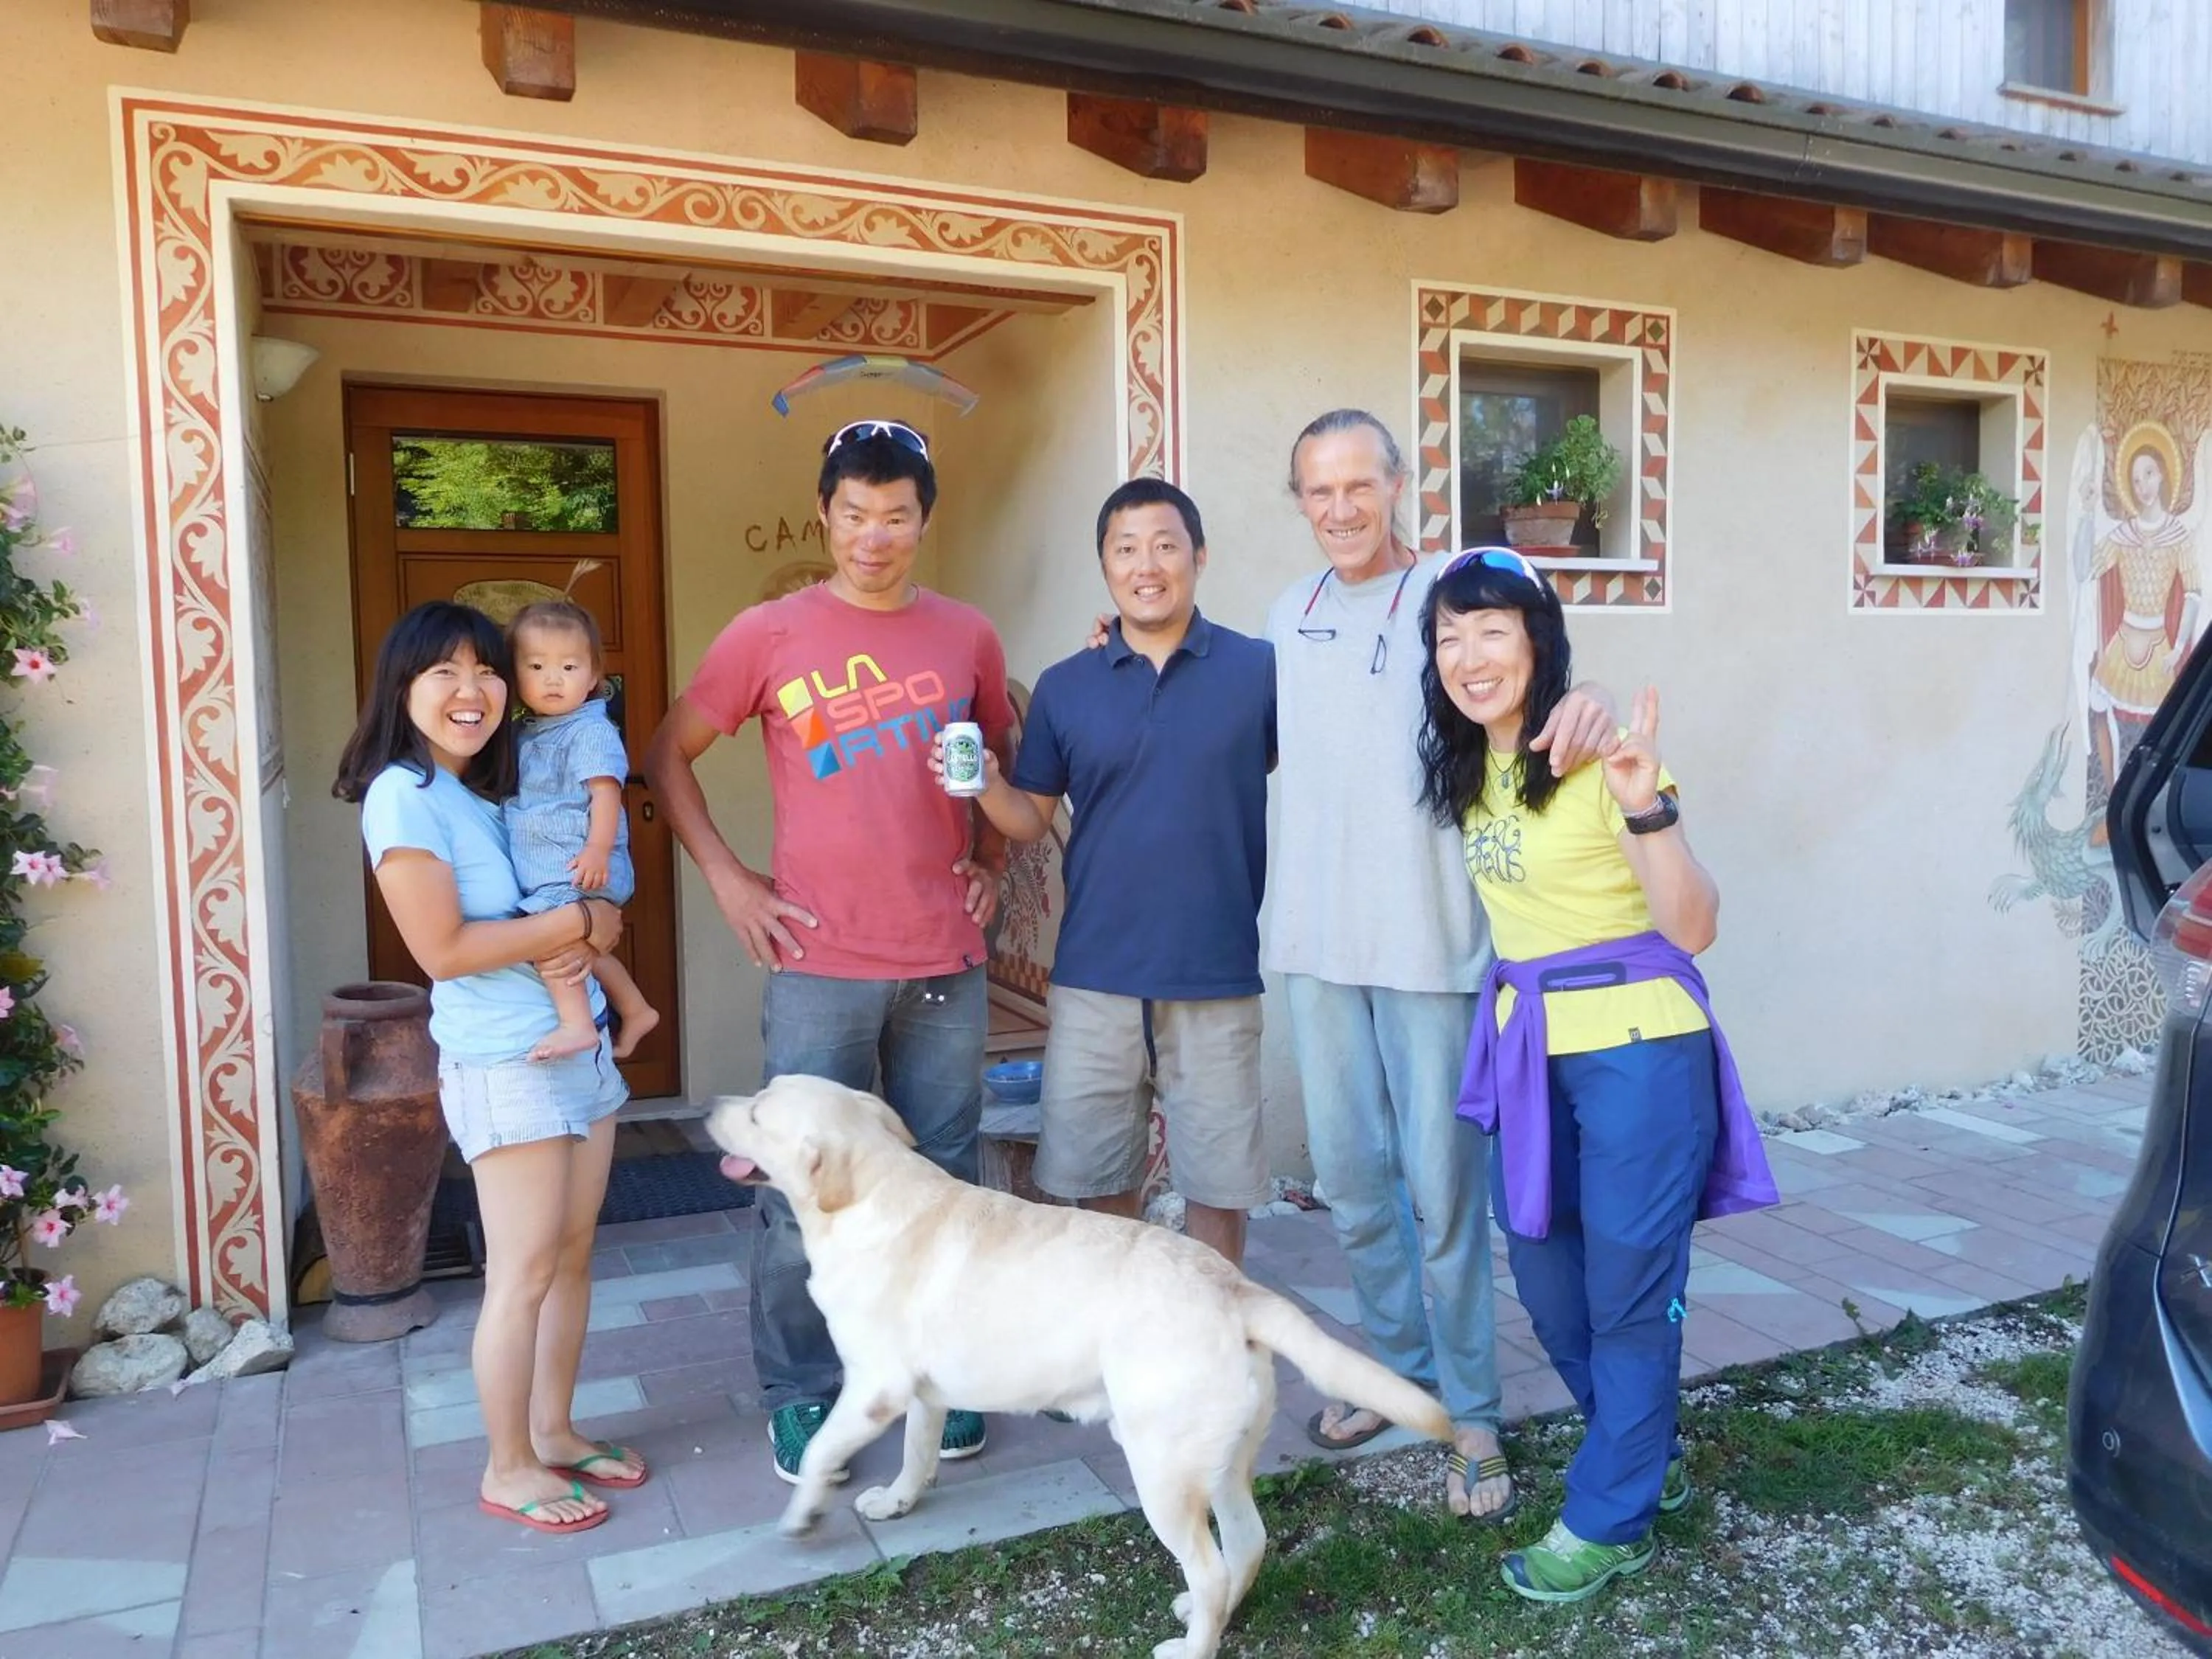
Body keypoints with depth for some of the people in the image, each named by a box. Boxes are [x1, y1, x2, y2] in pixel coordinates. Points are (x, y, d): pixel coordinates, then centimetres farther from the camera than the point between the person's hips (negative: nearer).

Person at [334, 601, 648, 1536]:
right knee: (524, 1273, 1)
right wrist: (579, 921, -15)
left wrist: (582, 945, -7)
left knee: (572, 1255, 14)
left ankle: (554, 1433, 29)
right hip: (503, 1064, -8)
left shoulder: (498, 783, 9)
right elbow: (443, 949, -19)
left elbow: (587, 891, 15)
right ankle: (508, 1470, 18)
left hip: (581, 1046, 8)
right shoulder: (403, 795, -14)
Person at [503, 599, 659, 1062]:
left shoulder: (591, 730, -10)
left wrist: (598, 849, -30)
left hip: (580, 867, -10)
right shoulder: (526, 734, 18)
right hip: (545, 873, 10)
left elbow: (605, 790, -20)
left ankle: (577, 1024, -27)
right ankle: (635, 1010, 34)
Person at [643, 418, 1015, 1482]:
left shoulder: (967, 636, 6)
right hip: (819, 965, -2)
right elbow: (668, 755, 6)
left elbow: (1003, 764, 20)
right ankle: (799, 1396, 23)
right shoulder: (769, 635, -2)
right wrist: (728, 880, -1)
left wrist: (991, 864, 6)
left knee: (942, 1182, 12)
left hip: (946, 964, 2)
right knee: (805, 1191, 5)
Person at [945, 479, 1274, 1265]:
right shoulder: (1063, 688, 4)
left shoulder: (1260, 670, -2)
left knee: (1216, 1183, 10)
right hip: (1094, 976, 2)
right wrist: (985, 785, -12)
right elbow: (1032, 820, 8)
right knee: (1098, 1180, 13)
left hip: (1218, 976, -2)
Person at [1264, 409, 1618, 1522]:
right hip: (1316, 940, 5)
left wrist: (1583, 698, -38)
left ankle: (1470, 1411, 19)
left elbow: (1526, 684, -15)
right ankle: (1398, 1367, 34)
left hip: (1428, 940, -5)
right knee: (1349, 1174, 14)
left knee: (1441, 1183, 2)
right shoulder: (1289, 617, 11)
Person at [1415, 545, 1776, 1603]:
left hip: (1633, 1045, -7)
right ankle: (1649, 1457, 40)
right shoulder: (1466, 767, 6)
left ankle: (1610, 1521, 23)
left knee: (1626, 1290, 5)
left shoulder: (1598, 755, -15)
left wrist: (1646, 809, -33)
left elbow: (1694, 928, -20)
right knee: (1547, 1285, 17)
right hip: (1525, 1046, 8)